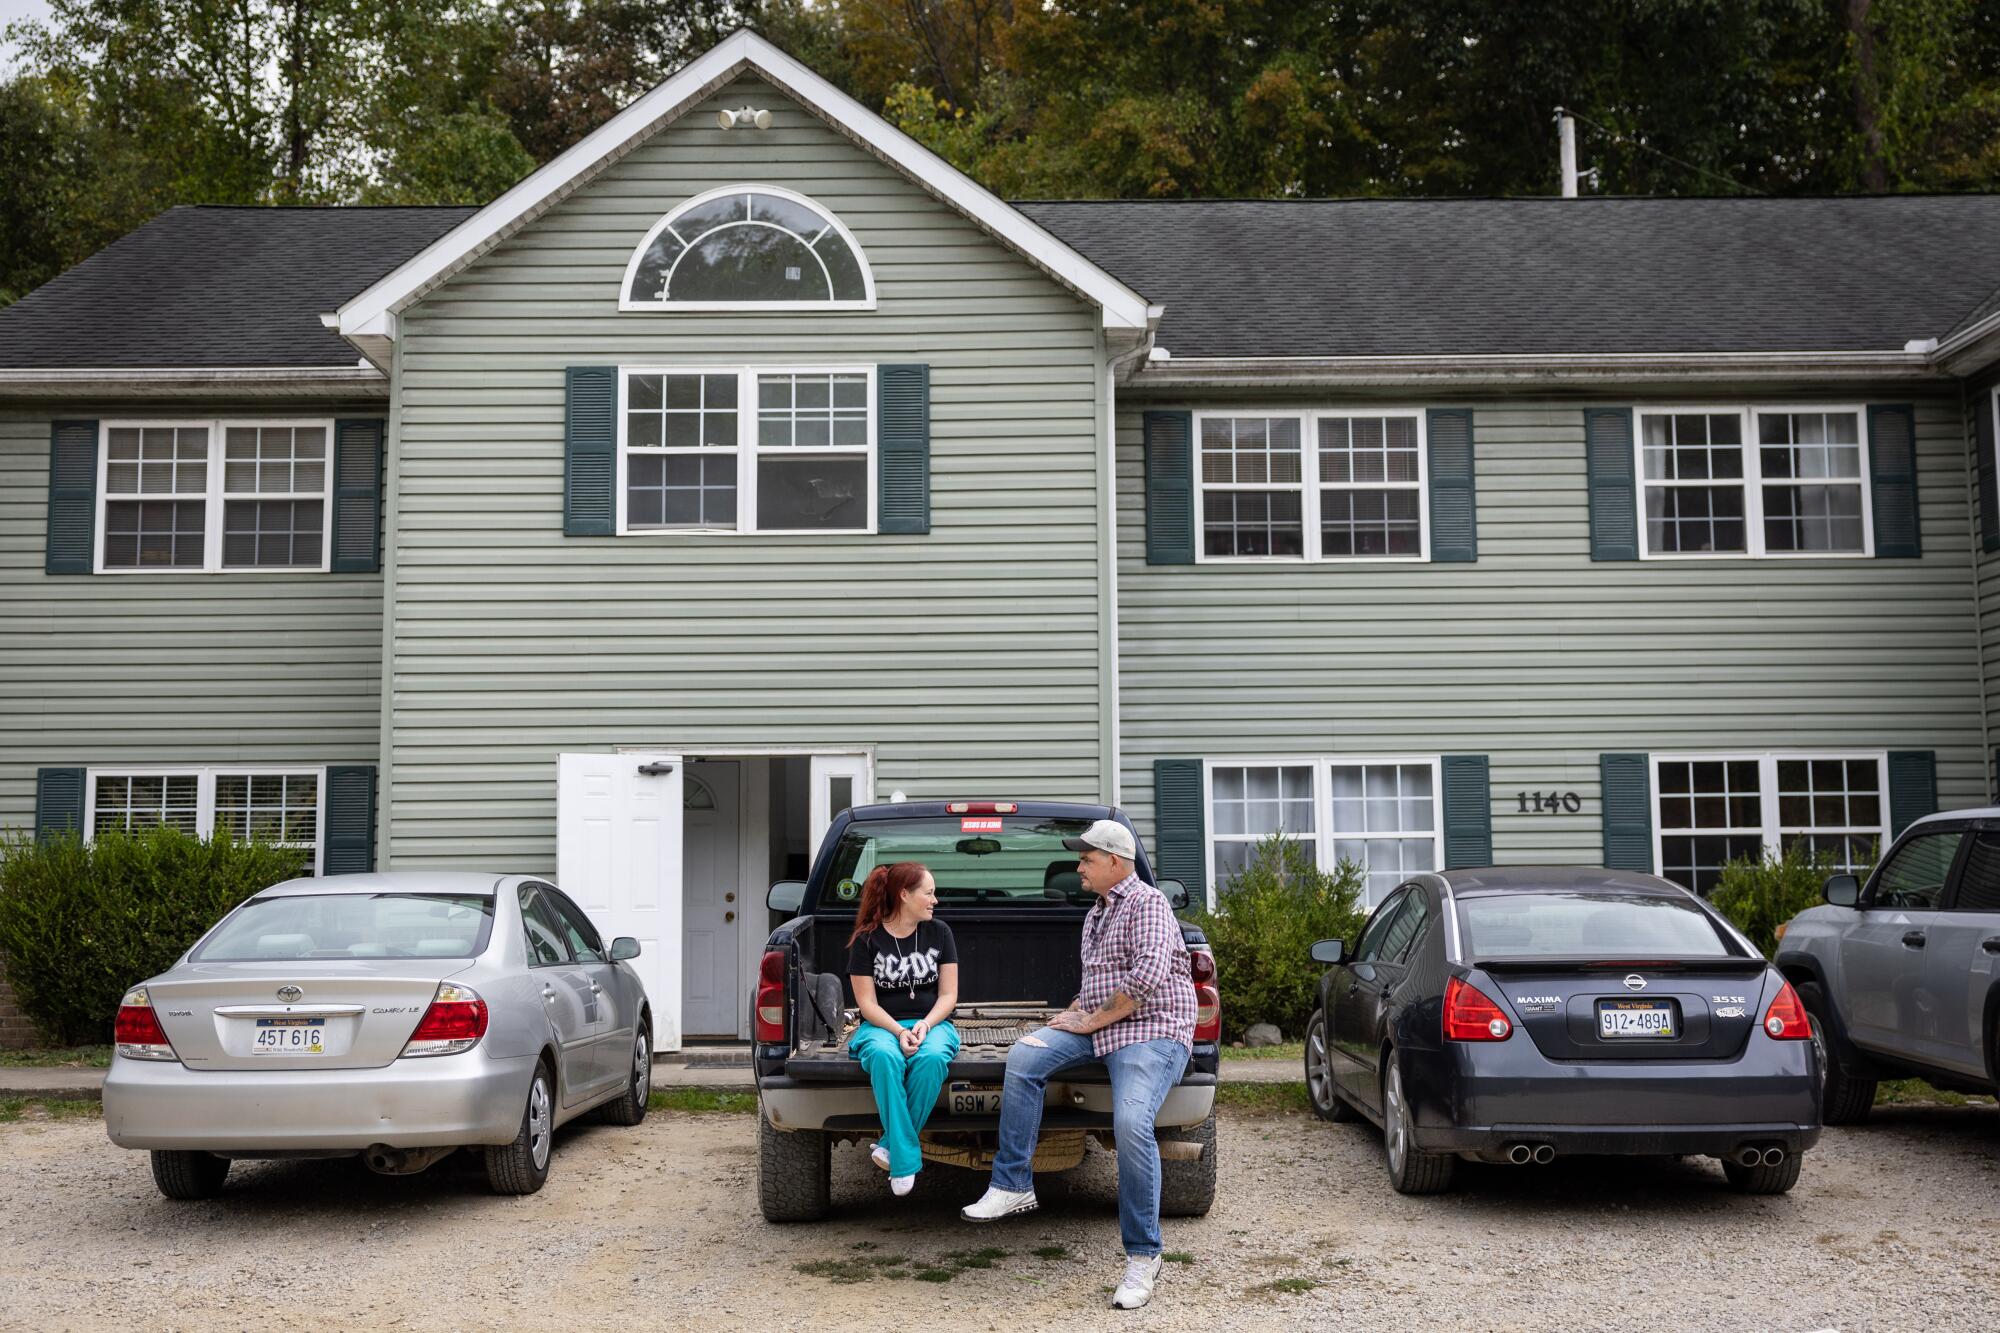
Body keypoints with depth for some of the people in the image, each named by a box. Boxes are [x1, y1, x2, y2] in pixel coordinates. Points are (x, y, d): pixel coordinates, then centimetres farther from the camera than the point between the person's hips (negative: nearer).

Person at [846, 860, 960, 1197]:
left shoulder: (938, 932, 8)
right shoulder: (867, 939, 1)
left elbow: (948, 995, 6)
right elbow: (866, 1002, -3)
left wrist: (924, 1026, -13)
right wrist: (899, 1031, -19)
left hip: (931, 1023, 2)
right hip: (882, 1025, -1)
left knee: (931, 1058, -36)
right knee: (884, 1057, -38)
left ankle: (891, 1144, -22)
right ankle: (904, 1161, -33)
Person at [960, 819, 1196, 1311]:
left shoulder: (1147, 903, -8)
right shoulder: (1097, 912, 23)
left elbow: (1149, 975, -21)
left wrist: (1092, 1021, -15)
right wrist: (1074, 1013, 10)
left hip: (1153, 1031, -9)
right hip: (1101, 1026, 9)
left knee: (1132, 1124, -30)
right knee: (1024, 1055, -16)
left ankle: (1143, 1256, -16)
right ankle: (1013, 1185, -11)